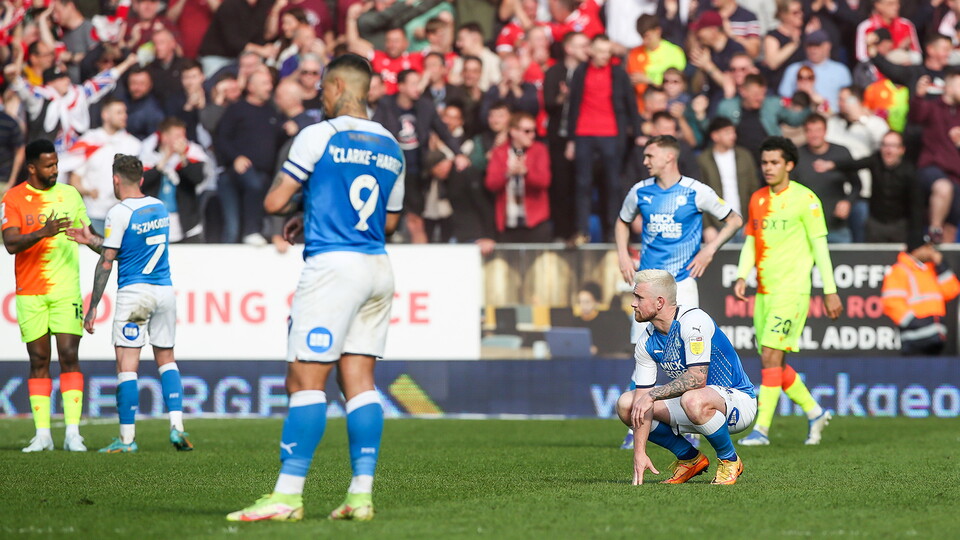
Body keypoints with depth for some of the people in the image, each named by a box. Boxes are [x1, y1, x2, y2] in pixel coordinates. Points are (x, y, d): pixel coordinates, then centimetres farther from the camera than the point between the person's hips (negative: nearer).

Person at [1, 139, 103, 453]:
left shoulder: (69, 194, 9)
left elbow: (88, 234, 21)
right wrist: (43, 232, -26)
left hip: (66, 290, 1)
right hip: (30, 292, -1)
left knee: (69, 356, -8)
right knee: (39, 361, 2)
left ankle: (73, 433, -10)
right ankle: (42, 434, 5)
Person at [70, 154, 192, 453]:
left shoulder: (119, 213, -10)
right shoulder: (160, 208, 11)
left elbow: (106, 262, -10)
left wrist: (93, 307, -6)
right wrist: (90, 240, 25)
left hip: (134, 293, -6)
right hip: (165, 291, 6)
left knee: (126, 364, -2)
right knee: (166, 359, 15)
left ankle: (127, 437, -3)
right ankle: (177, 426, 2)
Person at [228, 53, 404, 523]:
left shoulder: (319, 136, -6)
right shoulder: (391, 148, 14)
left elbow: (273, 203, -6)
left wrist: (299, 201, 17)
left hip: (333, 265, -7)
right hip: (378, 269, 7)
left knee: (305, 379, -7)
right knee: (359, 381, 6)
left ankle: (288, 494, -11)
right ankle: (362, 493, 0)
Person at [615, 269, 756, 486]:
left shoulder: (693, 321, -23)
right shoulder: (646, 343, -1)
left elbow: (697, 378, -32)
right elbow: (642, 406, -5)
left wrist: (652, 395, -29)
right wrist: (639, 452, -14)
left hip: (738, 400, -8)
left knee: (692, 400, -41)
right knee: (626, 404, -3)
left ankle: (730, 461, -13)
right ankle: (690, 459, 8)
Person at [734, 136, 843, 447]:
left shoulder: (804, 199, -6)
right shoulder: (757, 199, 12)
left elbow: (819, 246, -6)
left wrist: (830, 291, -7)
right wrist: (742, 276, 2)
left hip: (792, 290, -7)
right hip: (764, 291, 7)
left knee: (771, 357, -15)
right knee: (774, 362, 9)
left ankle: (761, 429, -14)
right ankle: (815, 412, 27)